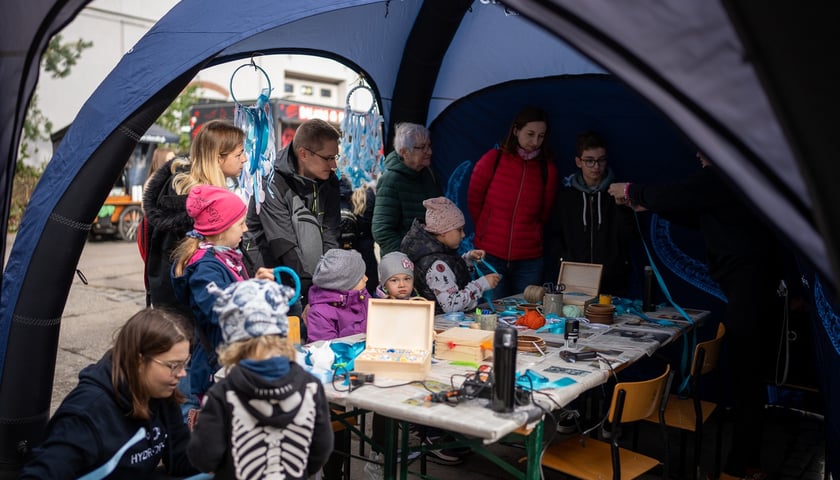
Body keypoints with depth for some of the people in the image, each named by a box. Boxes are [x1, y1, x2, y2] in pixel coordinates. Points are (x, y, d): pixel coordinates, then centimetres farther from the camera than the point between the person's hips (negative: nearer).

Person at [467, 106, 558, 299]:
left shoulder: (547, 168, 2)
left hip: (529, 260, 2)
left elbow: (545, 211, 12)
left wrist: (529, 235, 13)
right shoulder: (492, 160, -4)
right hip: (490, 255, -1)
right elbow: (473, 201, 7)